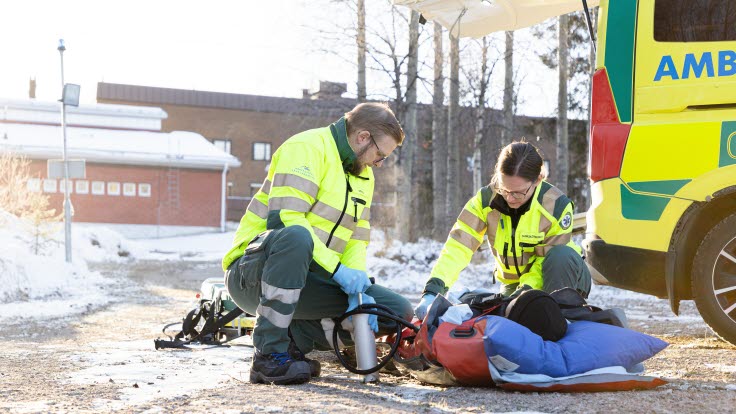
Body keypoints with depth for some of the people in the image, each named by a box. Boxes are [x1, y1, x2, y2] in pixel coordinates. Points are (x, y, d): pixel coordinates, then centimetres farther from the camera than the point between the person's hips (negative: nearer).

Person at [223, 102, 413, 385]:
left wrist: (358, 288, -7)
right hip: (254, 273, -8)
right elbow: (284, 219, -23)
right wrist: (337, 269, -25)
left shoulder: (363, 175, 18)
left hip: (308, 280, 8)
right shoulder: (307, 148, -10)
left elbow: (357, 240, 12)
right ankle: (269, 356, -32)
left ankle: (294, 337, -3)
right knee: (295, 237, -42)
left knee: (399, 312, -6)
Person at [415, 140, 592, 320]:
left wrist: (527, 289, -40)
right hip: (513, 282, 3)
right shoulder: (486, 199, -20)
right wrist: (432, 290, -43)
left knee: (561, 256, -34)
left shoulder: (557, 205, -26)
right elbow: (457, 246, -29)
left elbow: (547, 259, -22)